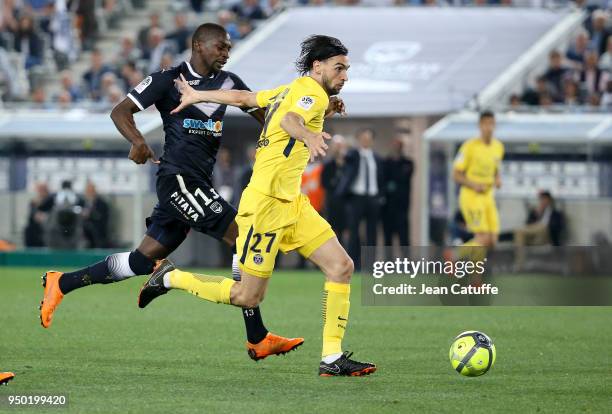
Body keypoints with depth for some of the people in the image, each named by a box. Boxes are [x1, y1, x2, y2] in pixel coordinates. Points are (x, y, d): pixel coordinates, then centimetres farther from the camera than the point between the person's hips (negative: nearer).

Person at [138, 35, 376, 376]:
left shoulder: (291, 91, 16)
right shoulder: (311, 91, -12)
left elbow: (242, 97, 27)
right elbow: (288, 119, -35)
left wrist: (196, 96, 41)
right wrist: (308, 135, -58)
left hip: (292, 203, 10)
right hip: (266, 203, -10)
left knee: (342, 267, -3)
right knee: (248, 297, -4)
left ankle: (332, 358, -4)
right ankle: (171, 278, 15)